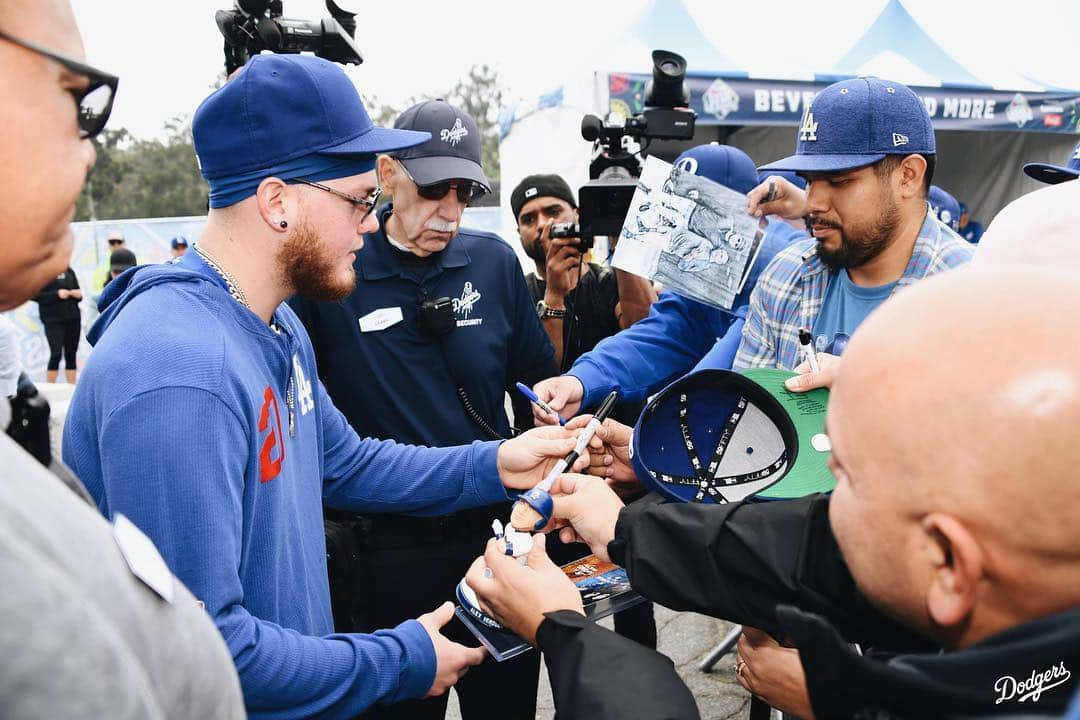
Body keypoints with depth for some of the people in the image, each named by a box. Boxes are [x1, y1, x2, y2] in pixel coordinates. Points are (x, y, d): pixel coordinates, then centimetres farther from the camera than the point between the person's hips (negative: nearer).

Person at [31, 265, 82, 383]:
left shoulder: (69, 271, 11)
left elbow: (77, 290, 20)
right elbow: (35, 295, -9)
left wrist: (78, 294, -3)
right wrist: (56, 294, -19)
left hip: (73, 318, 5)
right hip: (53, 320, -5)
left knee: (71, 355, 6)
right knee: (56, 354, -9)